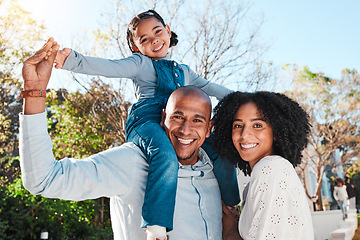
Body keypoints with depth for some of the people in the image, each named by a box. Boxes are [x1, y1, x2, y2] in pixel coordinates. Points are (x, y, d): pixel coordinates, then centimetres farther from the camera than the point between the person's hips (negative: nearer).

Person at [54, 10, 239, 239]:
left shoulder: (183, 71, 32)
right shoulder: (141, 63, 14)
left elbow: (208, 87, 41)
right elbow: (109, 67, -1)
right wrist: (72, 60, -17)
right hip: (147, 121, -6)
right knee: (166, 157, -36)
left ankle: (232, 207, 7)